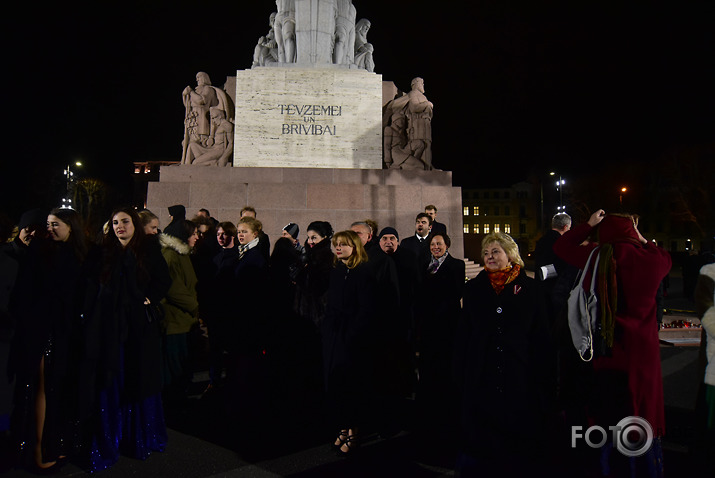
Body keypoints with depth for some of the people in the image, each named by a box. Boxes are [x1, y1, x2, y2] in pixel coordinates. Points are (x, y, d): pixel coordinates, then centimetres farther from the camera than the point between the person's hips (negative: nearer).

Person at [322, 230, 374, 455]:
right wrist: (325, 329, 5)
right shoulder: (334, 272, 10)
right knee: (333, 381, 9)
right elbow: (329, 304, 14)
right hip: (332, 335, 6)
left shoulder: (362, 274, -9)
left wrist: (351, 334, -17)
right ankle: (342, 429, 22)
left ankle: (352, 433, 14)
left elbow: (365, 309, -13)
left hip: (352, 336, -6)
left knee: (351, 383, 1)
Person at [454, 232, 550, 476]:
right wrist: (460, 373, 2)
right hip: (480, 377, 1)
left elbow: (540, 336, 2)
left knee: (518, 433, 10)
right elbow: (463, 334, 6)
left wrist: (538, 374, -3)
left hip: (518, 377, -1)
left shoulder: (529, 288, 1)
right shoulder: (474, 288, 6)